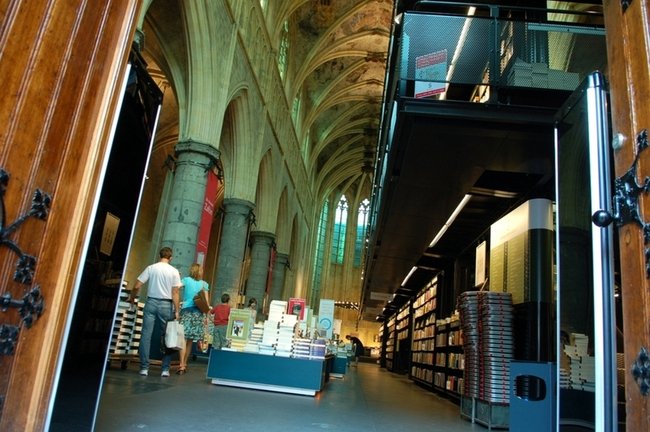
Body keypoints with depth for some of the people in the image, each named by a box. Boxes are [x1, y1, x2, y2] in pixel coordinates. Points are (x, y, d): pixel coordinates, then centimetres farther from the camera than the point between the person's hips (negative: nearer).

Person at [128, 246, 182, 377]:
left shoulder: (151, 268, 2)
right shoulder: (174, 271, -1)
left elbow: (137, 286, 0)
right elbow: (175, 292, -6)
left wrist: (132, 298, 18)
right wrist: (176, 310, -2)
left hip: (151, 302, 1)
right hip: (166, 304, -1)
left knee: (146, 334, 5)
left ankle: (144, 368, 5)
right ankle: (165, 369, 7)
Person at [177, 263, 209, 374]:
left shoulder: (186, 280, 5)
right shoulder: (204, 284, 9)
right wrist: (206, 316, 8)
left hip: (186, 310, -2)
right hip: (199, 313, 2)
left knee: (183, 339, -6)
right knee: (190, 341, 11)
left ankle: (181, 365, -15)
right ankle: (184, 364, 20)